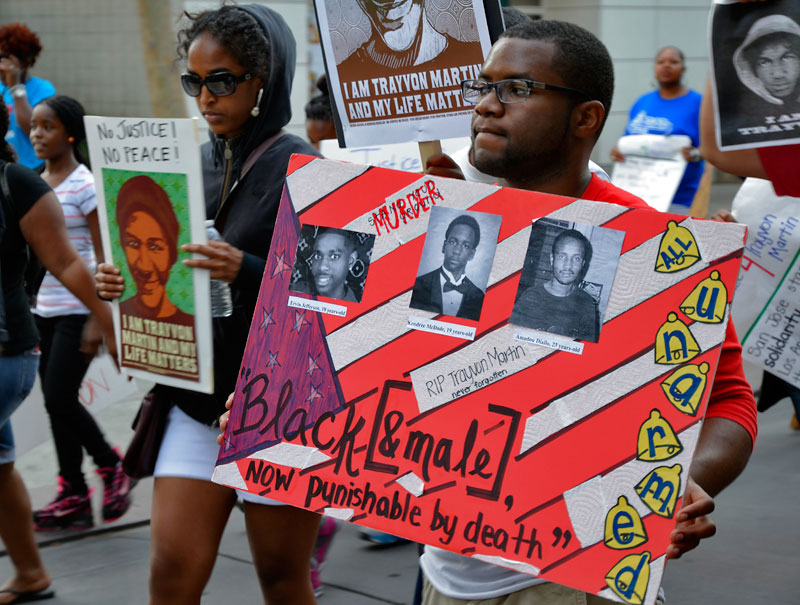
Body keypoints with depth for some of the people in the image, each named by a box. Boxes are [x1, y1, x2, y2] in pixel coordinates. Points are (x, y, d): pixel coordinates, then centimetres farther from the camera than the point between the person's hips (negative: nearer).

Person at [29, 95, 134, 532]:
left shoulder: (84, 185, -10)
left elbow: (104, 256, -11)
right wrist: (25, 308, 16)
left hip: (77, 310, -7)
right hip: (44, 310, 7)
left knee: (59, 398, -11)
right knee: (55, 402, 7)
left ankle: (109, 464, 12)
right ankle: (72, 496, 14)